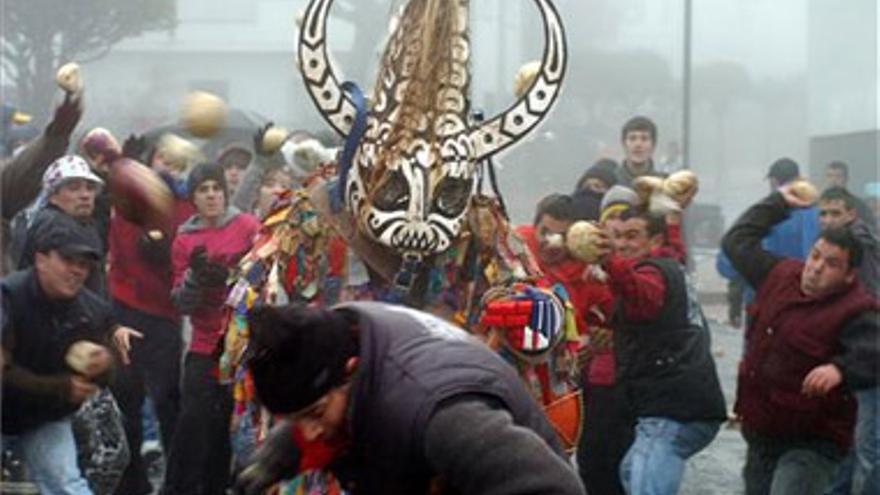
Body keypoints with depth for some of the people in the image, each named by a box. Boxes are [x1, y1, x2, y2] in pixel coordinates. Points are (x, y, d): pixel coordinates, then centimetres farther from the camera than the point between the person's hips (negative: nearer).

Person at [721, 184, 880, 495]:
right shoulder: (781, 275, 5)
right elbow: (738, 241, 20)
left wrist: (840, 369, -54)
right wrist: (777, 202, 23)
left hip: (811, 443, -8)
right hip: (760, 434, 8)